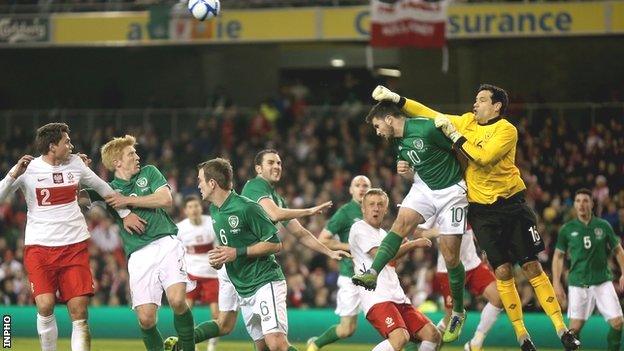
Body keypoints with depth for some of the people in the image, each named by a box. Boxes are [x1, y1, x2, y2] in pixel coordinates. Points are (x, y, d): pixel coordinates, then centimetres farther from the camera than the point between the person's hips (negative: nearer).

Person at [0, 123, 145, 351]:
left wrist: (125, 214, 22)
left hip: (75, 246, 3)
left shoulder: (75, 164, 7)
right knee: (45, 305, -18)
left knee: (79, 313, -5)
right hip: (39, 247, -3)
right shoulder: (28, 168, -4)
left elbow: (102, 188, 22)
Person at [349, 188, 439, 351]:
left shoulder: (382, 233, 25)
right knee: (400, 337, -31)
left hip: (398, 298, 9)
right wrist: (413, 244, -6)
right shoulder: (360, 228, -2)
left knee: (432, 335, 1)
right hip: (377, 298, -9)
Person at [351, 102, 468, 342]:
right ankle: (372, 273, -33)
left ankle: (458, 312, 13)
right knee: (402, 222, -21)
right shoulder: (399, 142, 6)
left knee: (450, 256, -3)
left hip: (451, 191, -6)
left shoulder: (427, 129, -21)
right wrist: (405, 172, -6)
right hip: (424, 187, 6)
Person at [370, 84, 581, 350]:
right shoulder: (467, 121, 8)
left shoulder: (506, 130, -9)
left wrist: (453, 135, -17)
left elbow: (483, 157, -23)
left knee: (532, 268, -6)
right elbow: (430, 115, 14)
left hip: (511, 205, -3)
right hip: (482, 210, 3)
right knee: (502, 272, -4)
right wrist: (395, 99, 7)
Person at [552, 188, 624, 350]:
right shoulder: (567, 229, 2)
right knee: (575, 327, -7)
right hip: (578, 285, -1)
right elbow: (558, 256, 9)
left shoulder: (603, 226, 3)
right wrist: (556, 283, 3)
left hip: (603, 282, 1)